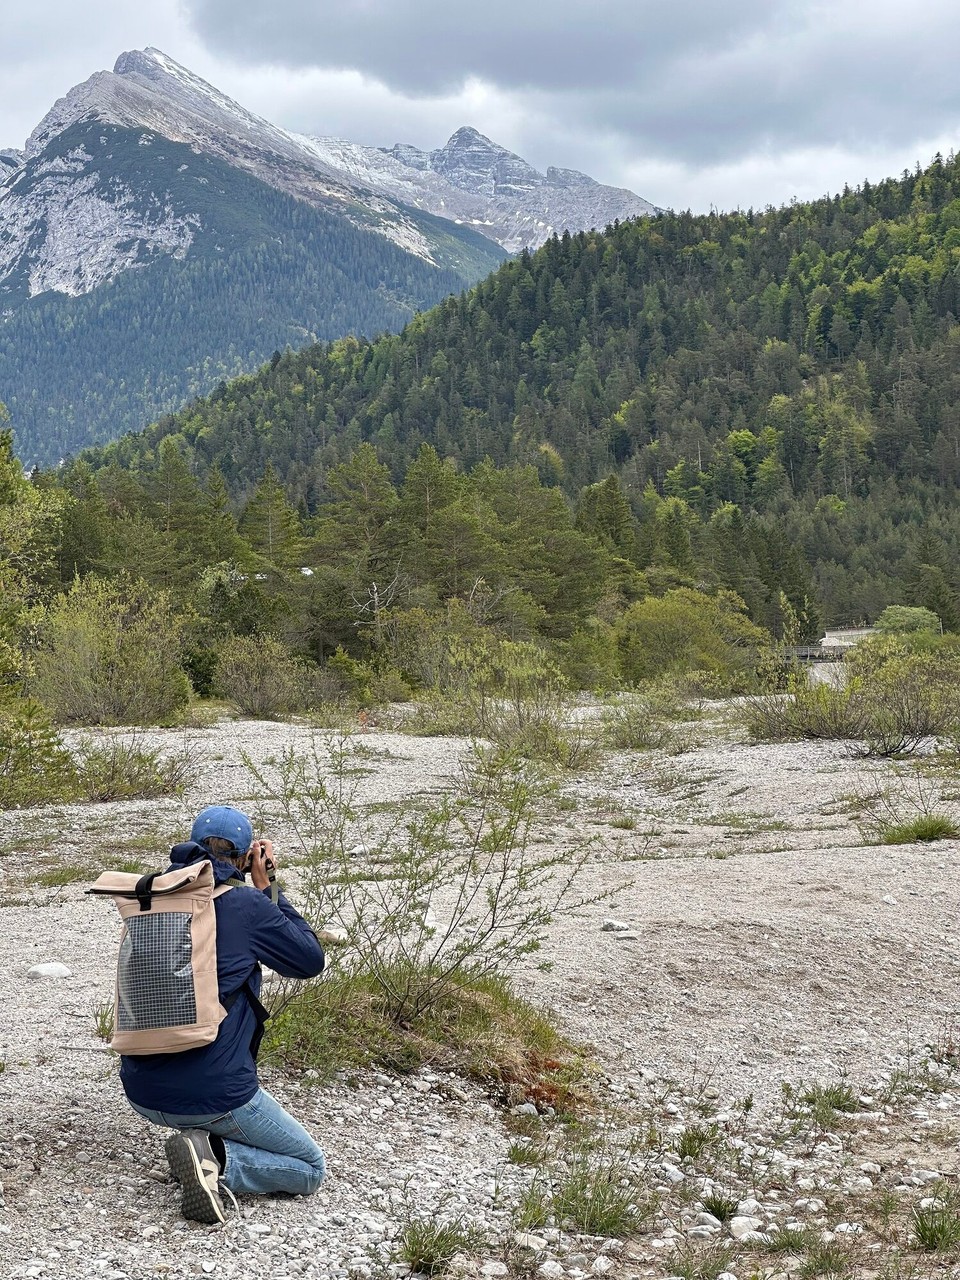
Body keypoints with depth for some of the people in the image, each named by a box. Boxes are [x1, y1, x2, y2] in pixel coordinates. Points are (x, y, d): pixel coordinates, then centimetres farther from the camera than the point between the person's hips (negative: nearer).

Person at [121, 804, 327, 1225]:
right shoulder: (247, 905, -11)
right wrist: (266, 887, 7)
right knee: (310, 1170, 11)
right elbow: (311, 961, 4)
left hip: (141, 1094, 7)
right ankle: (216, 1159, -13)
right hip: (213, 1094, -7)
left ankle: (201, 1143, 14)